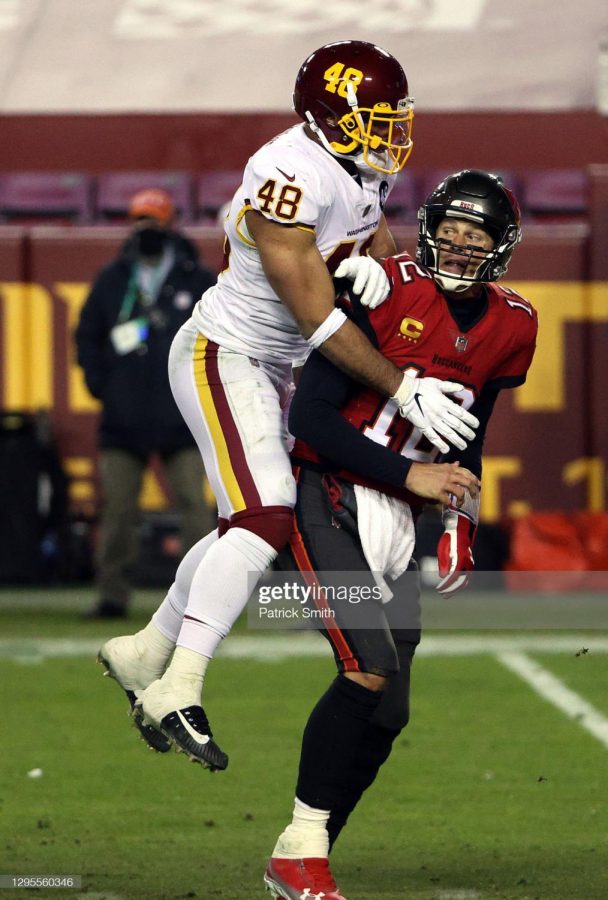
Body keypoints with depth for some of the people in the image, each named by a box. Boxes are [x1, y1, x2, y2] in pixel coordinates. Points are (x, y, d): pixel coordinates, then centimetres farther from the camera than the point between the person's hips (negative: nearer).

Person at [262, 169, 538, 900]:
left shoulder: (509, 327, 6)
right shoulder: (388, 293, -14)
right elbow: (310, 416, -15)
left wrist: (460, 522, 8)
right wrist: (410, 474, -17)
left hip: (396, 517, 7)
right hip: (330, 499, -7)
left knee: (385, 710, 4)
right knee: (371, 669, -21)